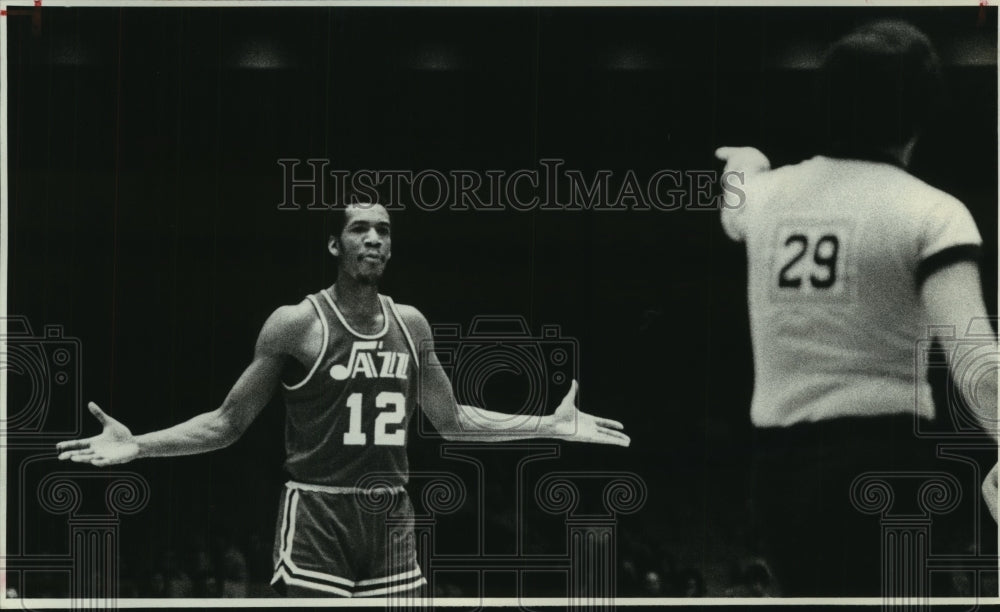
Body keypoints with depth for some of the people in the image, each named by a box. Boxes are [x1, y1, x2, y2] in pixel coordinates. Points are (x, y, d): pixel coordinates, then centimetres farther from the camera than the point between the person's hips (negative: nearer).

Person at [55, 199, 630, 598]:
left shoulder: (410, 324, 9)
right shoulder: (297, 324, -6)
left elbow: (451, 420, 21)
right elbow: (228, 423, -2)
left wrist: (554, 425, 18)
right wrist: (138, 445, -16)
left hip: (390, 515, 5)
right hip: (319, 514, -5)